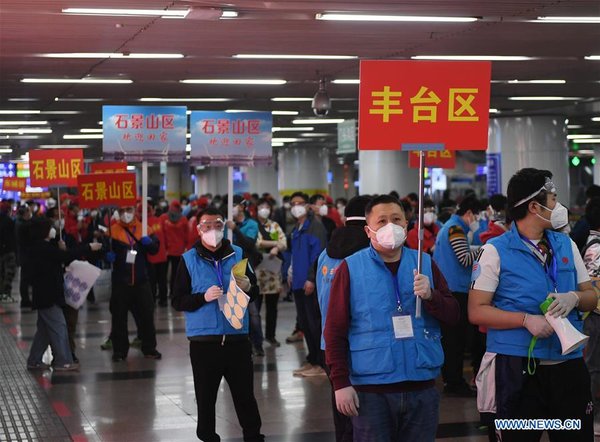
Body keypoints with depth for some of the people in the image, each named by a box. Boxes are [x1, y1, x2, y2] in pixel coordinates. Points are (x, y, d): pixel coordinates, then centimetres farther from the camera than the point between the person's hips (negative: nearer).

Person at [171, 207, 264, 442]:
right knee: (206, 398, 6)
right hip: (203, 341, -1)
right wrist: (203, 297, -18)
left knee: (245, 395, 6)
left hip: (237, 338, 1)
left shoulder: (238, 254, 6)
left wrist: (248, 288, -13)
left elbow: (255, 293, 9)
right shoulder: (189, 259, 0)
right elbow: (177, 301, -2)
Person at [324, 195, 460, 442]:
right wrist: (340, 383, -8)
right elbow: (335, 330, -2)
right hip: (371, 390, -3)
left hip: (422, 387, 3)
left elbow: (453, 315, 7)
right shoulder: (350, 268, -2)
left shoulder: (425, 264, 8)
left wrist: (430, 296, -13)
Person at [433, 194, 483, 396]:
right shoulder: (456, 229, -12)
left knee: (449, 336, 13)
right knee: (456, 338, -6)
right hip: (456, 290, -10)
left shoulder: (446, 227, 19)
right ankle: (454, 383, -3)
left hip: (445, 289, 10)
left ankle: (450, 379, 19)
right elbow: (466, 259, -18)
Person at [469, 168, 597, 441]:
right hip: (519, 367, -5)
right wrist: (527, 319, -19)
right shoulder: (496, 251, -5)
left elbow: (591, 297, 14)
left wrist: (574, 298, -10)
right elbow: (477, 311, -8)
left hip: (569, 362, 5)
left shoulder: (566, 245, 11)